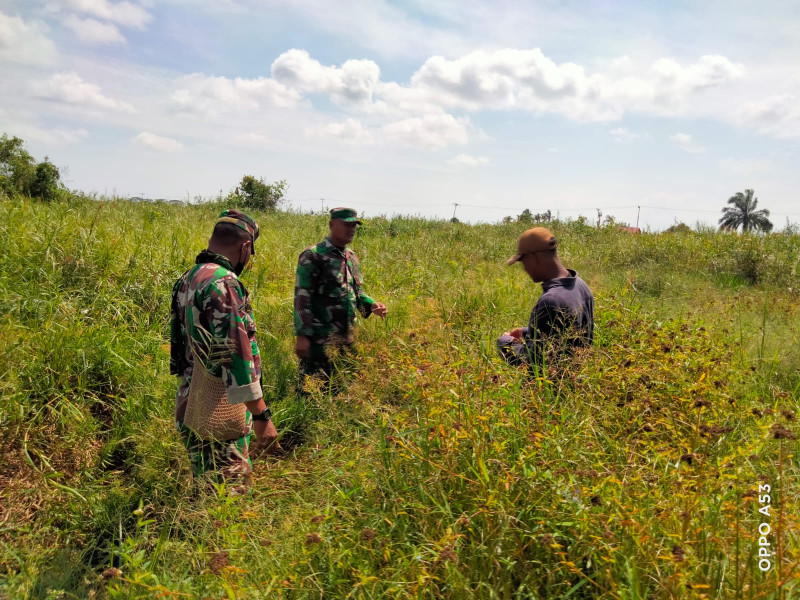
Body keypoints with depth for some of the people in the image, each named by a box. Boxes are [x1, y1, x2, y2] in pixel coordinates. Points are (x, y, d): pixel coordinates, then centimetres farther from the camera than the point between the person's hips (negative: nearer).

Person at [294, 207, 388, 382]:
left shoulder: (352, 257, 13)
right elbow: (302, 298, -13)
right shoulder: (312, 256, -10)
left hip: (347, 338, 7)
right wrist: (302, 335, -18)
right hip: (319, 339, -7)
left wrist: (371, 305, 1)